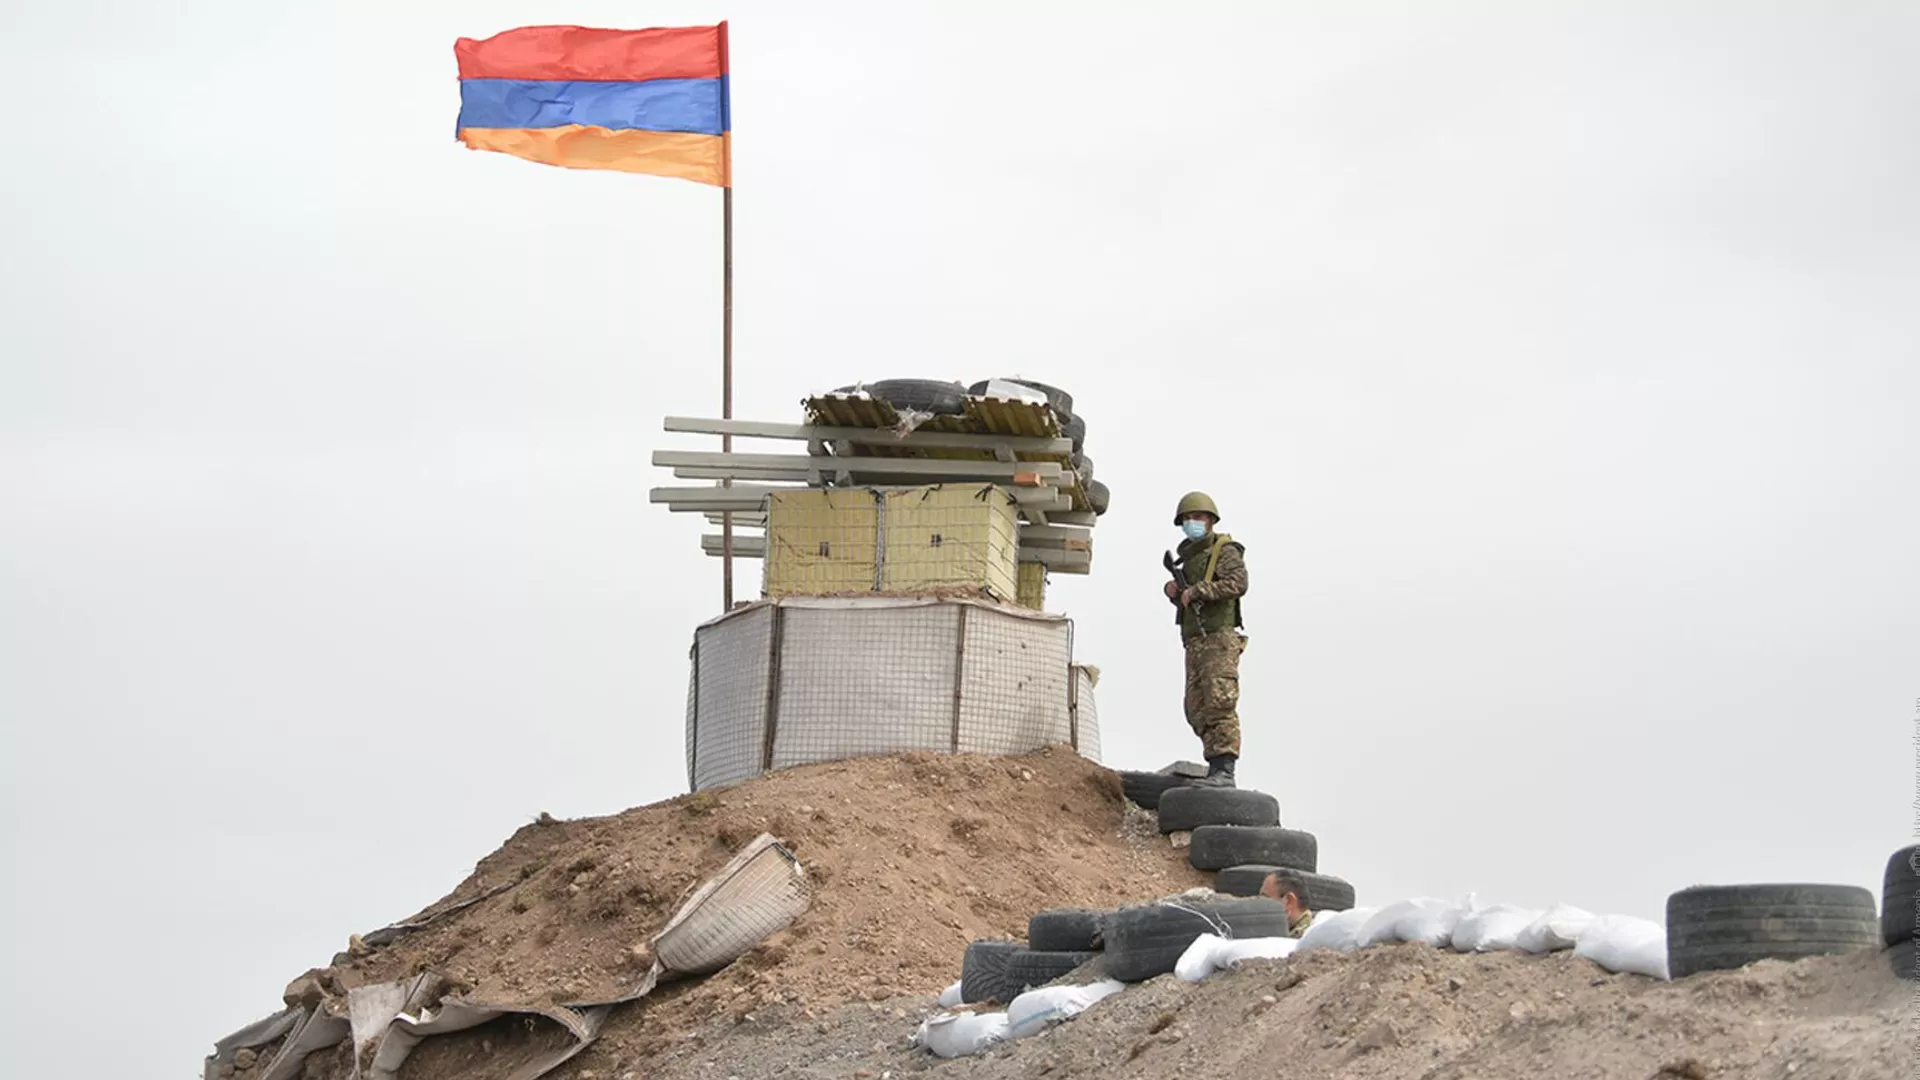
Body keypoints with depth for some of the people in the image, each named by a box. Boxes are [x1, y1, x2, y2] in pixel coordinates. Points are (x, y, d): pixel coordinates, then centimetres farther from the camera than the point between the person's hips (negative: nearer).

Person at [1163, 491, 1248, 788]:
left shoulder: (1224, 550, -2)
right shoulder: (1190, 556, 23)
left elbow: (1238, 583, -19)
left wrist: (1197, 591, -19)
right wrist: (1174, 591, 9)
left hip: (1219, 638, -9)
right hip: (1195, 643, 9)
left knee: (1220, 703, -17)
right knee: (1198, 710, 4)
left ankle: (1223, 771, -23)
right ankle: (1217, 764, 8)